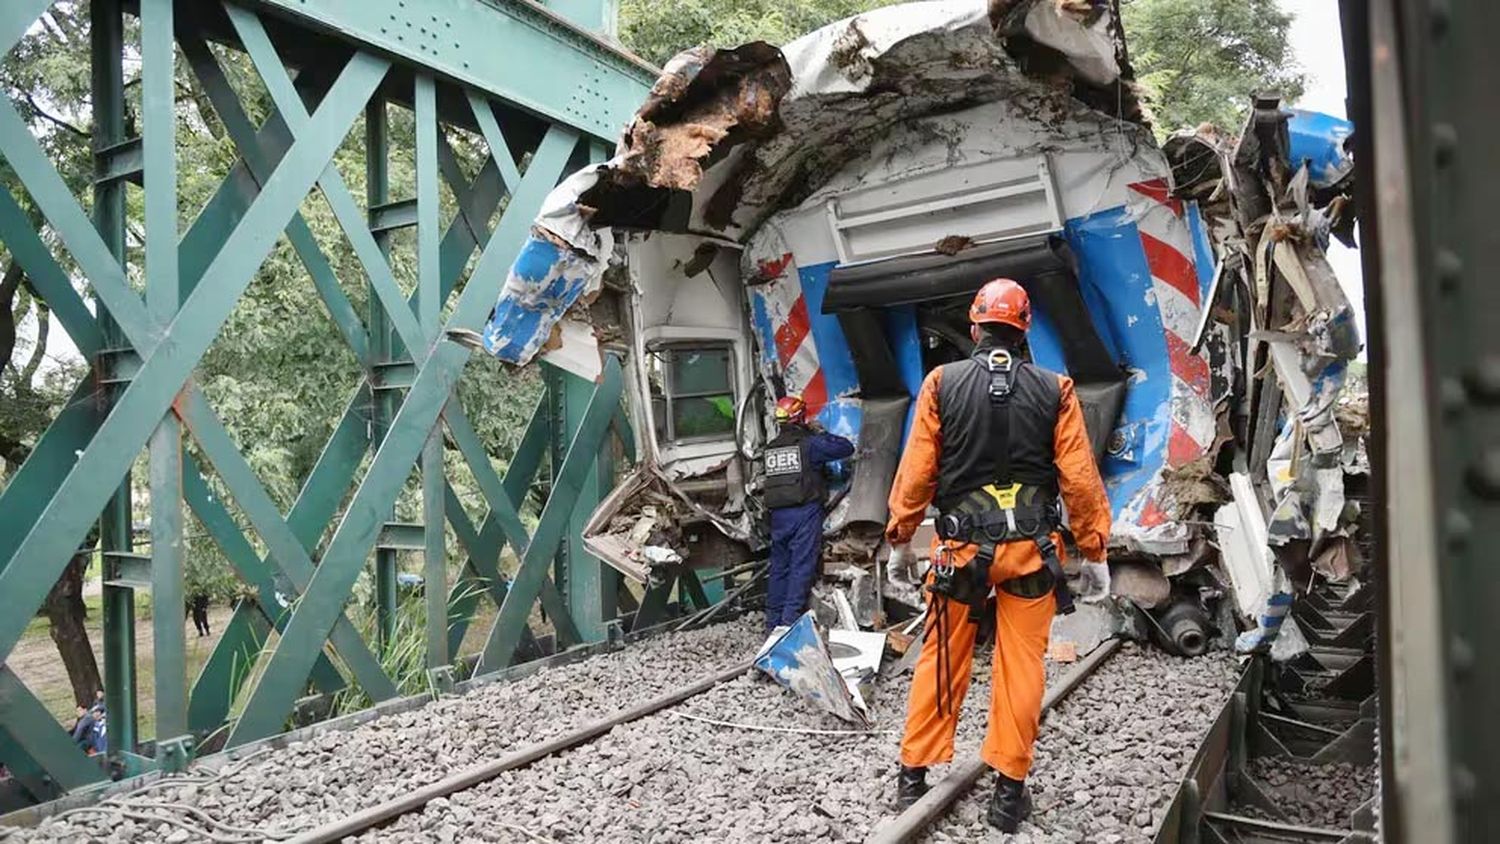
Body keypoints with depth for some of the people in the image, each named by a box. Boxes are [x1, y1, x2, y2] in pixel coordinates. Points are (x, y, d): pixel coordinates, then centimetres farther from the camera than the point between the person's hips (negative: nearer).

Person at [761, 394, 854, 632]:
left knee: (779, 566, 11)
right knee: (802, 566, -2)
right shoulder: (809, 444, -5)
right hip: (805, 513, -5)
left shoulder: (770, 448, 9)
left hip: (777, 514, 5)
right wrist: (822, 433, 14)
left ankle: (773, 622, 16)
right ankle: (791, 619, -6)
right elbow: (847, 448, -1)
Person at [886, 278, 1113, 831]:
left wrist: (901, 536, 7)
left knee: (941, 660, 11)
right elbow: (1080, 479, -3)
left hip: (962, 544, 0)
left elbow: (916, 470, -3)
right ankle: (1010, 790, 16)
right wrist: (1094, 552, 5)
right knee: (1020, 665, 9)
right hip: (1032, 548, 0)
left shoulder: (942, 382, -4)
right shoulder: (1055, 390, -2)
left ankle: (913, 776, 20)